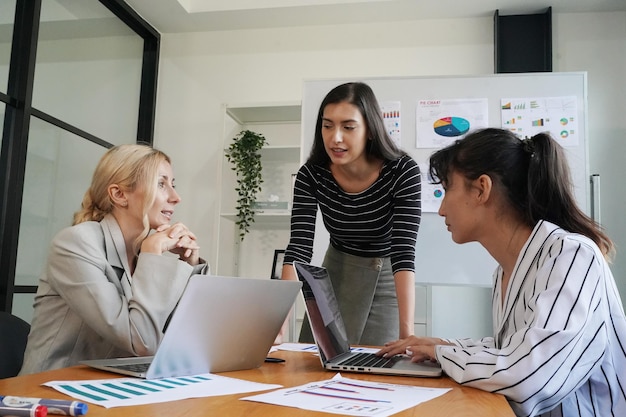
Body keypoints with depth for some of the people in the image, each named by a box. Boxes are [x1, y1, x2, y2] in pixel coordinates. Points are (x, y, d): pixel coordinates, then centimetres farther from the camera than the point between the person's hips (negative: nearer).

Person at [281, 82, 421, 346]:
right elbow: (299, 248, -25)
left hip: (387, 278, -2)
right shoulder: (311, 175, -20)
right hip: (337, 273, 2)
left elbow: (404, 252, -32)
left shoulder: (403, 172, -26)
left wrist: (407, 331, -42)